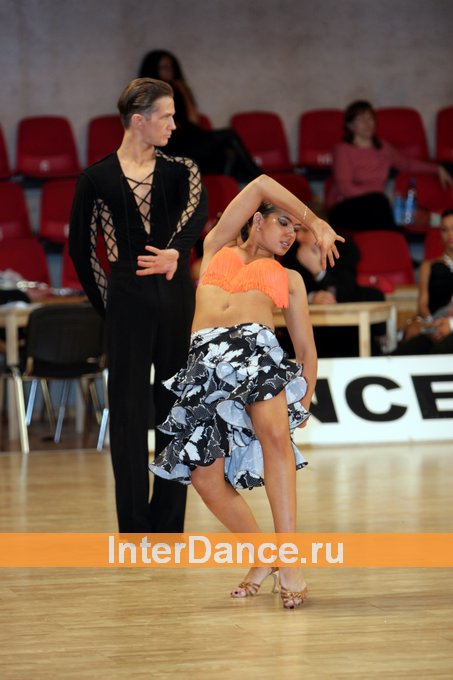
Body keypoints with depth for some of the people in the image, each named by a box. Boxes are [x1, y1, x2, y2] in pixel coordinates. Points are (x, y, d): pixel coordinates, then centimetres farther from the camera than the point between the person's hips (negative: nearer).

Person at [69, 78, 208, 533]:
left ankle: (169, 523, 14)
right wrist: (106, 303, 5)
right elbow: (80, 248, 6)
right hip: (128, 302, -2)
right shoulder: (97, 179, -1)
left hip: (176, 298, 2)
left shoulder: (180, 171, 4)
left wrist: (175, 250, -37)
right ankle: (134, 526, 8)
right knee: (129, 409, 1)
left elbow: (197, 212, -17)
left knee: (177, 408, 5)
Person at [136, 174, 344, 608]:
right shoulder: (218, 247, 27)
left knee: (275, 433, -30)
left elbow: (306, 347, 24)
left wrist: (305, 399, 12)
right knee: (205, 478, -7)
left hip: (258, 349, -1)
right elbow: (261, 185, 22)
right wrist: (317, 222, 25)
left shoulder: (288, 278, 27)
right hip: (206, 361, 1)